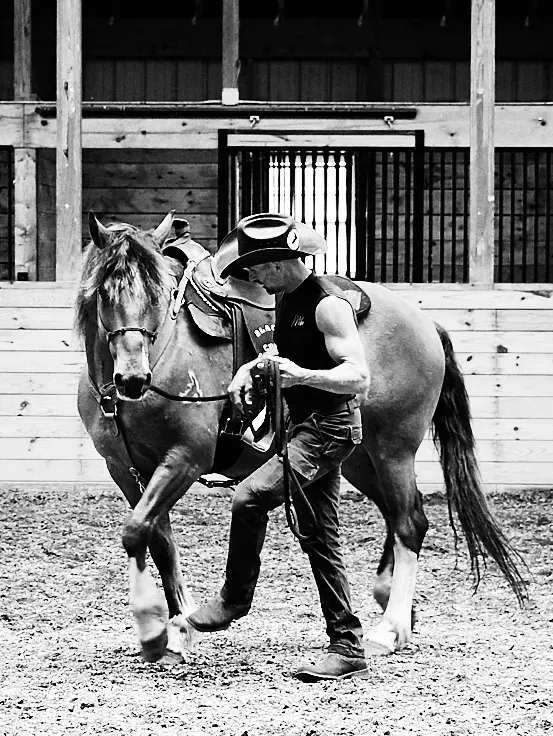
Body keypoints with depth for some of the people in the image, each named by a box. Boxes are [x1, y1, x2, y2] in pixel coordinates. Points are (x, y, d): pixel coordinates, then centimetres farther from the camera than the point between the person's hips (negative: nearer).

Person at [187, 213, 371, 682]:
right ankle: (348, 649, 11)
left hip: (330, 427, -10)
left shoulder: (328, 305, -16)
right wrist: (250, 370, 11)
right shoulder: (286, 300, 13)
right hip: (304, 428, 10)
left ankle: (235, 599, -6)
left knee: (251, 497, -23)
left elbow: (358, 378, -23)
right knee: (321, 539, 8)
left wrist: (302, 375, -36)